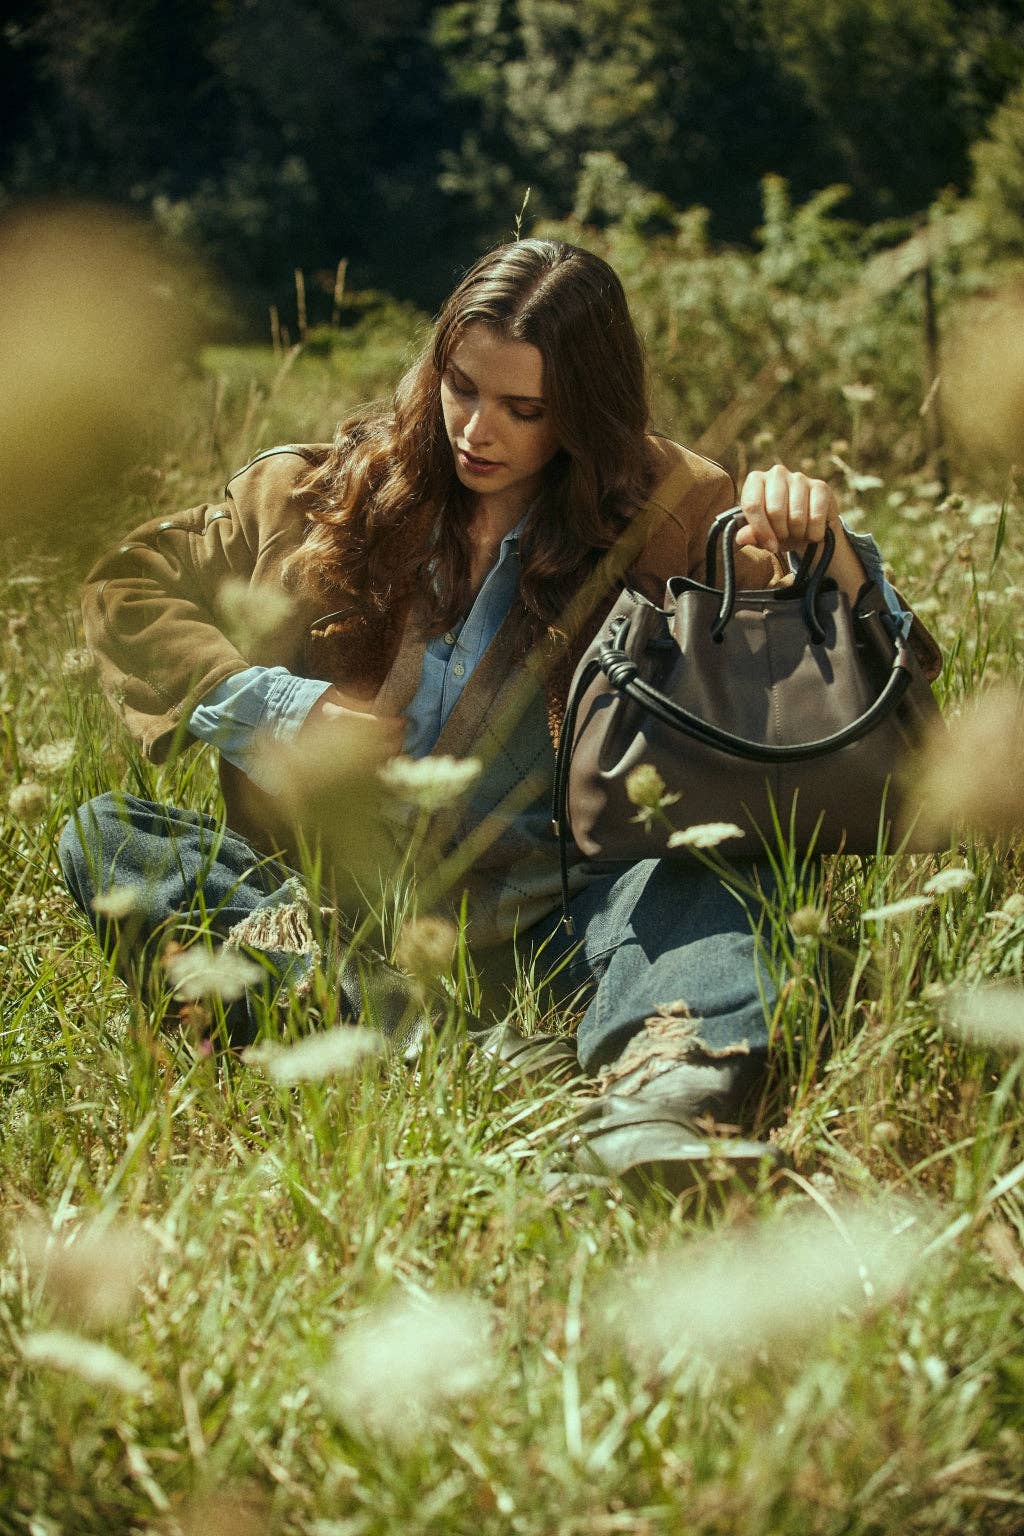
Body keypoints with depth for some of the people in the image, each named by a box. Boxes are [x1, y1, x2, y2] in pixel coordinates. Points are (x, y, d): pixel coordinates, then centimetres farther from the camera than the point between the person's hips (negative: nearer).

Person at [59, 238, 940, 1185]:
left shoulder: (665, 515, 3)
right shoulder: (336, 491, 7)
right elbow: (128, 588, 13)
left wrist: (816, 546, -23)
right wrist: (269, 707, -2)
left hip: (545, 917, -2)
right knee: (103, 837, -20)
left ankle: (657, 1101, -63)